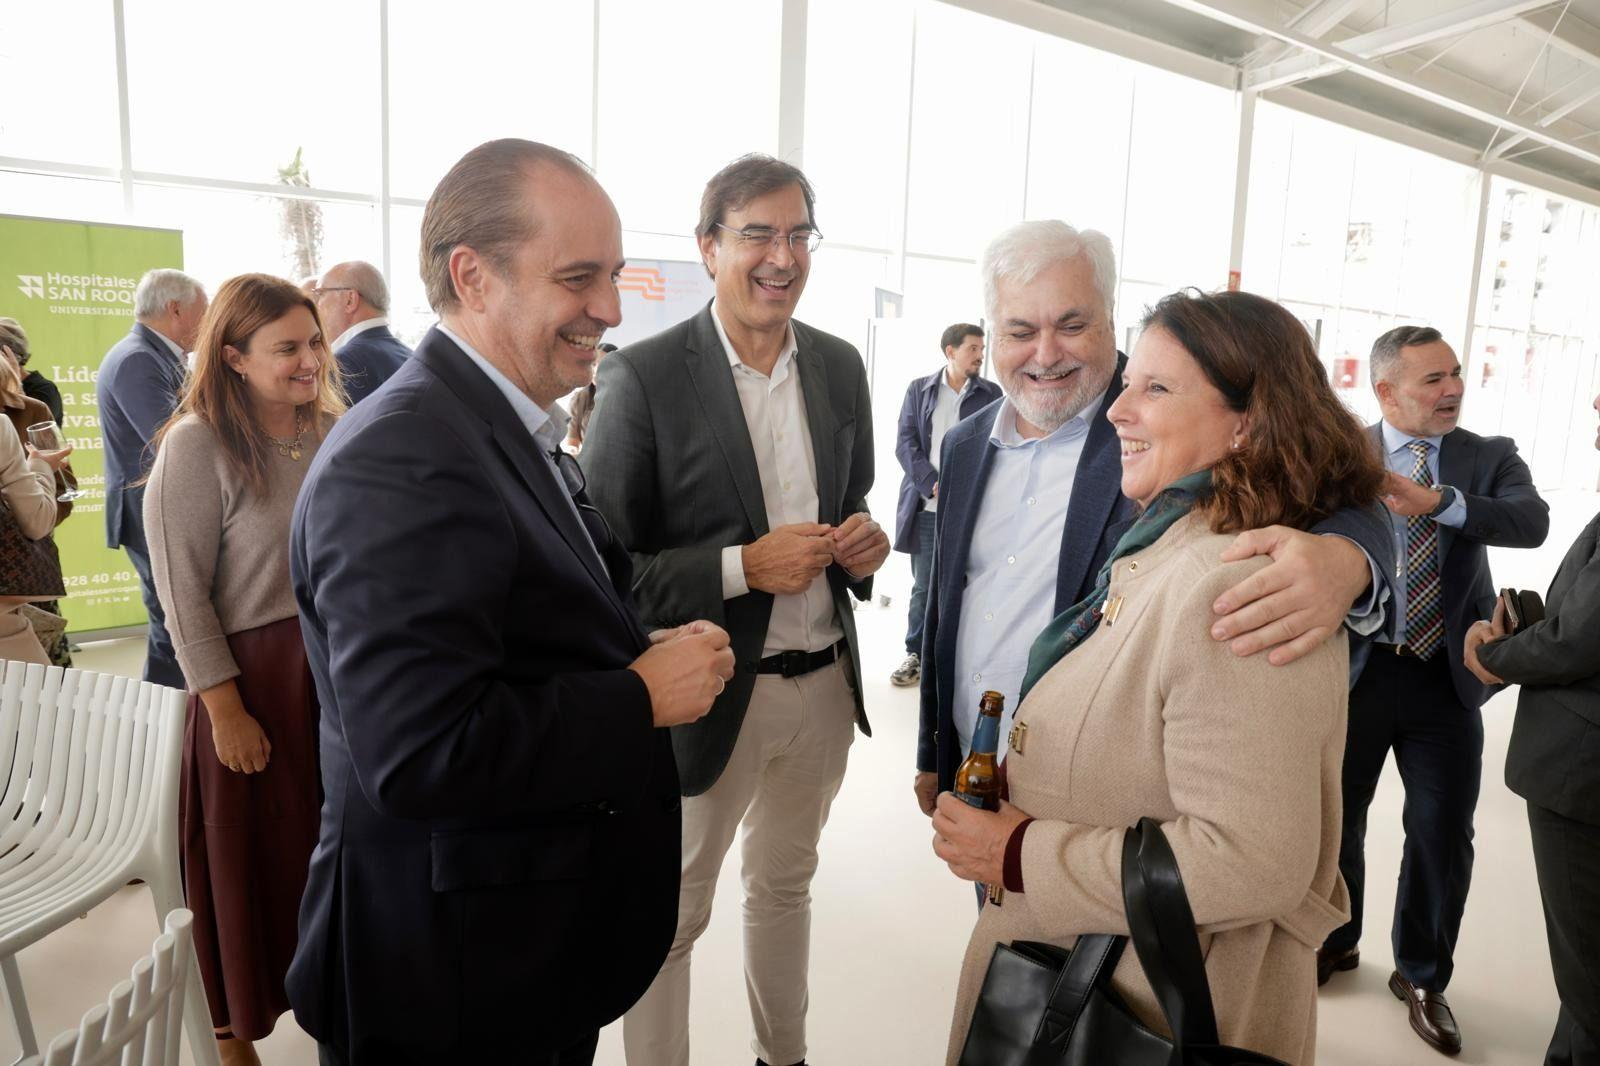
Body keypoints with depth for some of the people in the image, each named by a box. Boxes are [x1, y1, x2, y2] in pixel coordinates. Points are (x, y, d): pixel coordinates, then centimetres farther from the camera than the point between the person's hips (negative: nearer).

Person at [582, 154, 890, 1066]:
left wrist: (866, 539, -7)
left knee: (787, 883, 25)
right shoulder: (644, 376, -14)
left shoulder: (841, 365, 3)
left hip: (826, 682, 6)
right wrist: (745, 567, -24)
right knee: (673, 913, 12)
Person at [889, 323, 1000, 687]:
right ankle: (916, 655, 20)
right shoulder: (919, 389, 9)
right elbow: (906, 443, 1)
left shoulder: (991, 393, 7)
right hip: (927, 507, 1)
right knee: (923, 587, 7)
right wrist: (935, 485, -11)